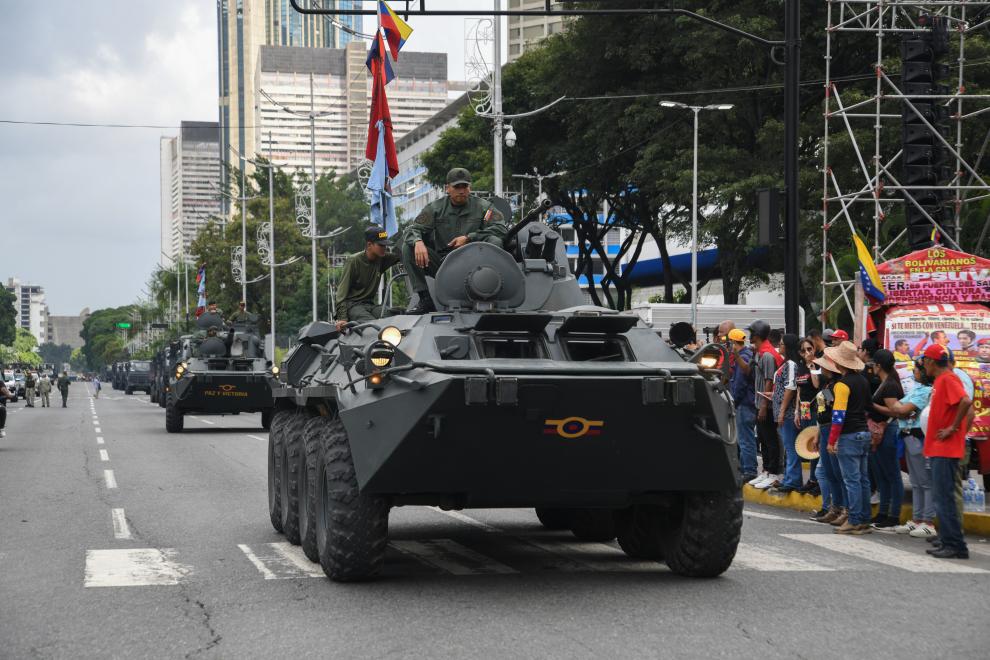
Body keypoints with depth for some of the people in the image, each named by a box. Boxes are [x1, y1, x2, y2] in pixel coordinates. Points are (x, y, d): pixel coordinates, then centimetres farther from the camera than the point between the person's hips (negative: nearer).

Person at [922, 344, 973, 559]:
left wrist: (953, 427, -23)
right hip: (938, 449, 10)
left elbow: (966, 402, -29)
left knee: (944, 498, -10)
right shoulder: (940, 381, 16)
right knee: (941, 498, 13)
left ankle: (955, 545, -8)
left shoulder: (948, 379, -14)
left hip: (946, 450, -10)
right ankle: (947, 541, 19)